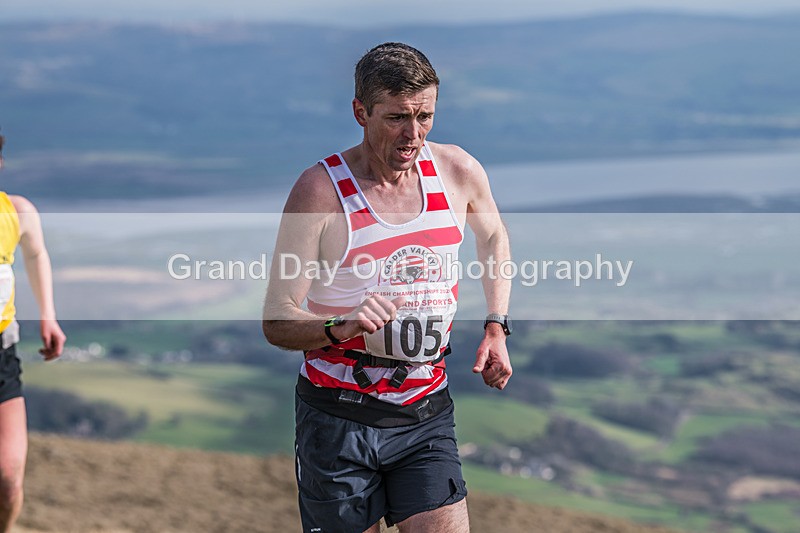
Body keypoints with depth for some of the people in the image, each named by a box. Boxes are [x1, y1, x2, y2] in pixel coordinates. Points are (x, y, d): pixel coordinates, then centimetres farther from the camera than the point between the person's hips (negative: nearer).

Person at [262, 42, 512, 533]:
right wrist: (341, 327, -30)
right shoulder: (321, 190, -12)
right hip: (338, 417, -3)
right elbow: (277, 322, -11)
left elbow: (494, 237, 25)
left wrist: (496, 327, 15)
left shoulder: (459, 171, 0)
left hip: (426, 416, 3)